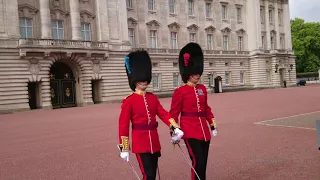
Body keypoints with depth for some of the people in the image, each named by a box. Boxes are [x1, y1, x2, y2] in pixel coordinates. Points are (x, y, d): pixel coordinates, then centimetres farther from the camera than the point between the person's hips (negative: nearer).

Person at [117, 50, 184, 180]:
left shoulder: (153, 98, 8)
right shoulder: (129, 101, -8)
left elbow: (164, 114, 3)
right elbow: (123, 125, -8)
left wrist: (175, 128, -13)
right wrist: (124, 149, -8)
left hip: (154, 142, 6)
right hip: (140, 143, -5)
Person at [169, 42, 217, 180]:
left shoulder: (202, 89, 11)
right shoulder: (180, 91, -8)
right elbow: (174, 113, -6)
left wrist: (213, 125, 16)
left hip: (204, 131, 6)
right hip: (190, 132, -6)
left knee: (203, 163, 12)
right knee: (198, 162, -11)